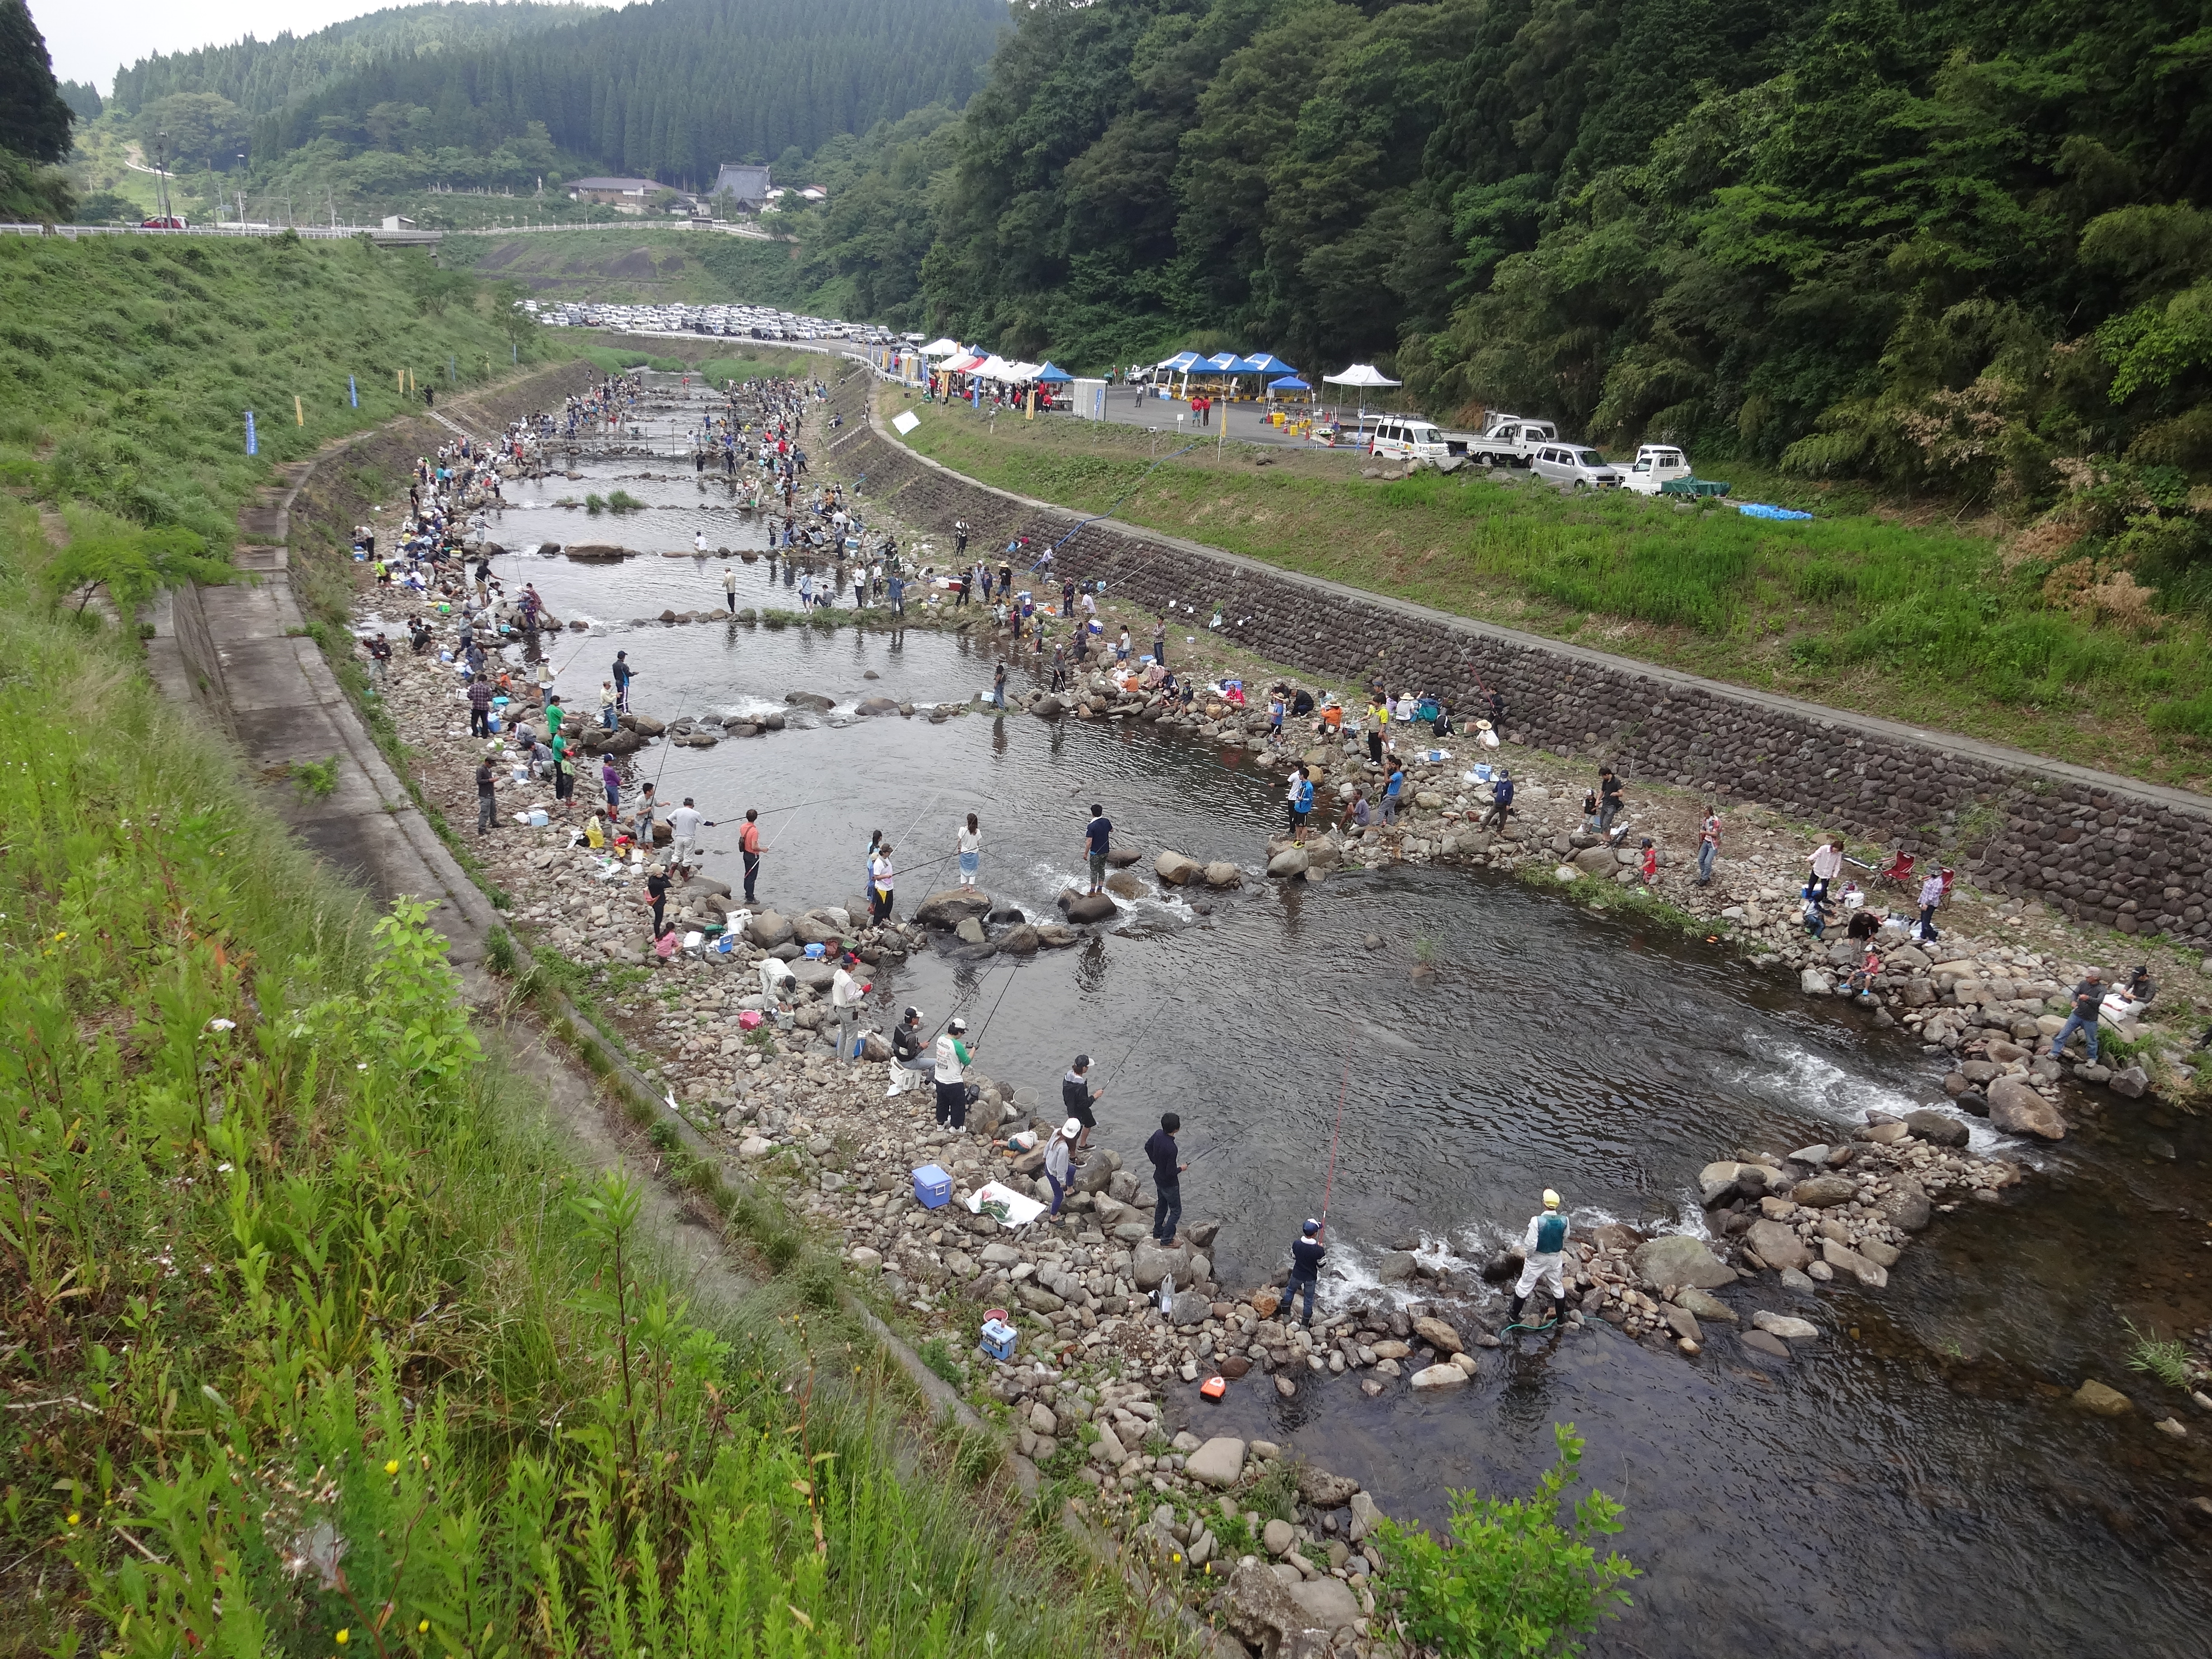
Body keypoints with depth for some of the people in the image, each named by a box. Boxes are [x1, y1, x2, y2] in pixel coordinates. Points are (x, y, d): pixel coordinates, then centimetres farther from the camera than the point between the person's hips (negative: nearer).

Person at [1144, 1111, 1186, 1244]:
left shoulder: (1158, 1134, -14)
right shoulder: (1171, 1149, -38)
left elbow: (1148, 1147, 6)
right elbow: (1171, 1172, -29)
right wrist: (1181, 1169, -10)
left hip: (1158, 1178, 8)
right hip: (1169, 1184, -8)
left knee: (1162, 1205, 29)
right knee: (1176, 1211, 13)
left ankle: (1157, 1232, 45)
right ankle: (1166, 1239, 21)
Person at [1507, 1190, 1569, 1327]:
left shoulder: (1537, 1221, -29)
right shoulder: (1564, 1221, -17)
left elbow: (1531, 1244, -25)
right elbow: (1565, 1238, 1)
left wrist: (1527, 1254, -5)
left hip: (1537, 1259, -3)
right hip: (1556, 1258, 3)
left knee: (1525, 1286, 14)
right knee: (1558, 1287, 22)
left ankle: (1514, 1316, 27)